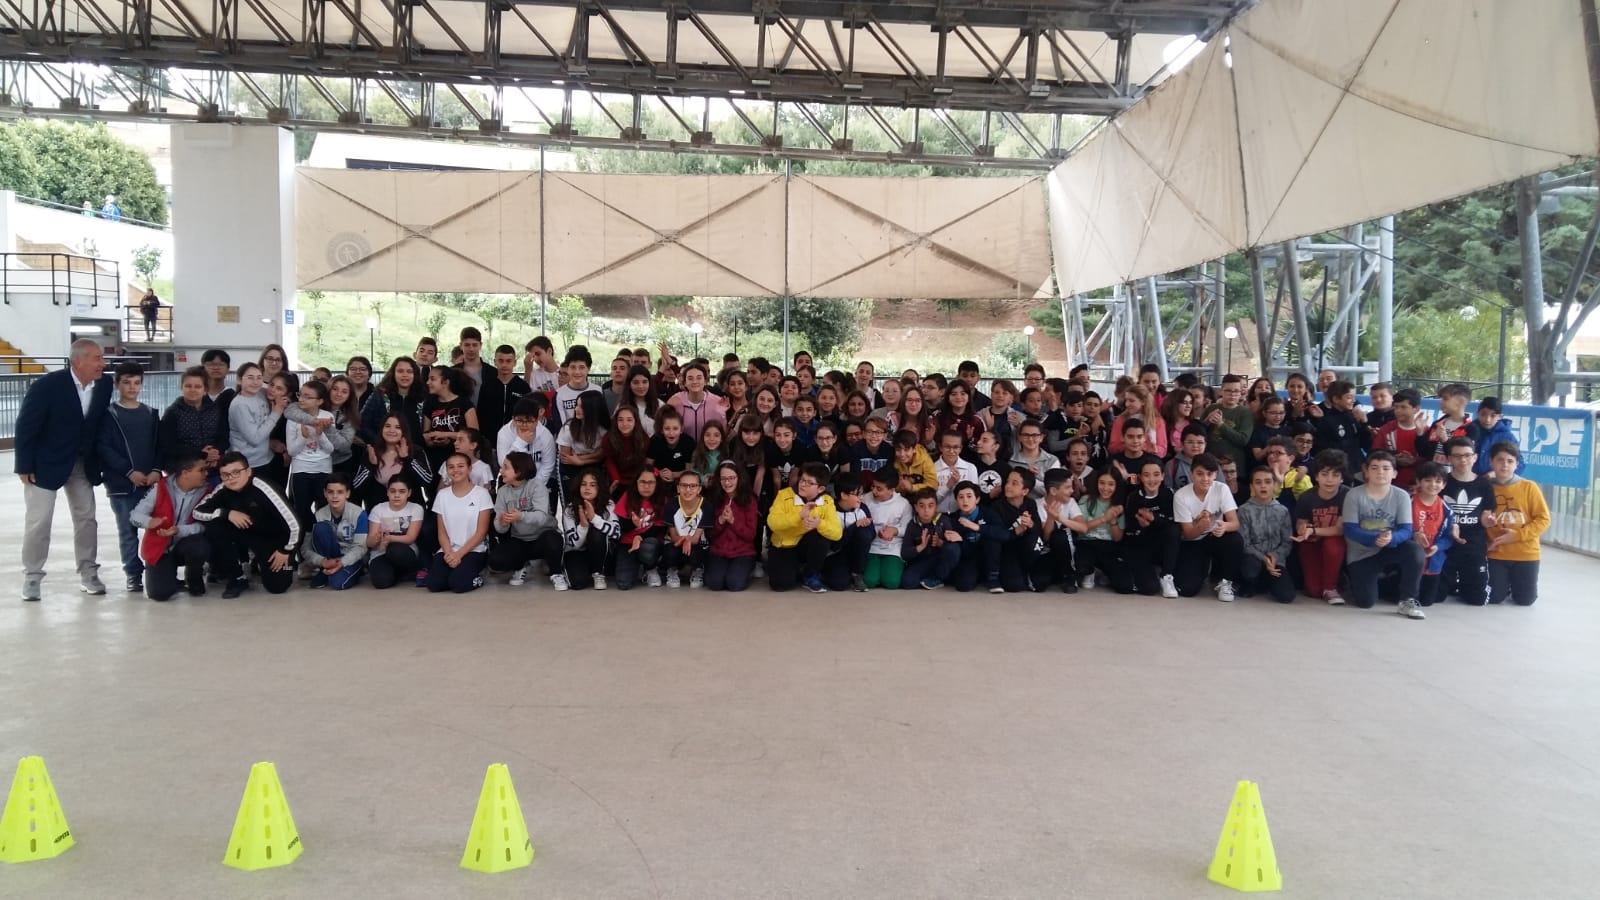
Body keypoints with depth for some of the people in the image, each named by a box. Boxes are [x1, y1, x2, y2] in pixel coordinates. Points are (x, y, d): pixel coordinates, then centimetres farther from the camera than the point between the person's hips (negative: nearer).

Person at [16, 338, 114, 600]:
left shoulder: (105, 384, -8)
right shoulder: (47, 385, -20)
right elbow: (26, 427, -15)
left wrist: (99, 460, 2)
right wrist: (25, 467, -14)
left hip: (83, 464, 5)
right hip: (46, 463, -5)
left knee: (86, 518, 9)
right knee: (38, 521, 1)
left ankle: (88, 573, 20)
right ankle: (32, 577, 13)